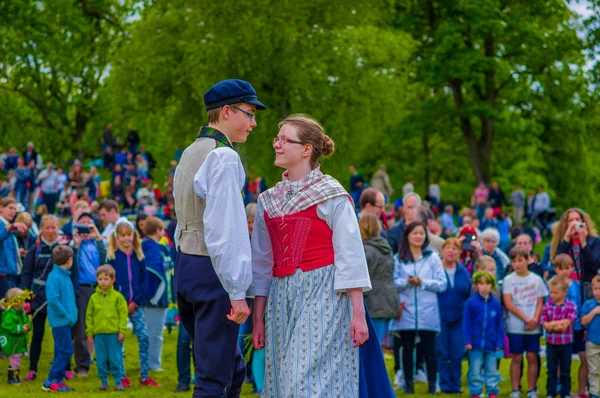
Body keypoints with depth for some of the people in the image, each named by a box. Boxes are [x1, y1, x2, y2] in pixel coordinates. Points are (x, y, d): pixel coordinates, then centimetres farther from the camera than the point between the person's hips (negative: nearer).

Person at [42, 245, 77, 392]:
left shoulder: (65, 276, 12)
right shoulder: (54, 277, -17)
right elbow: (52, 299, -25)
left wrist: (73, 313, 9)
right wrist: (66, 315, -19)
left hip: (66, 321, 9)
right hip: (60, 321, -9)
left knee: (62, 351, 12)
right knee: (66, 351, -10)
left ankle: (59, 380, 17)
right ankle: (51, 382, -6)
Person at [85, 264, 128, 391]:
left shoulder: (118, 296, -1)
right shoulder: (94, 297, 6)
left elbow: (123, 314, -1)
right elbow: (89, 316, 10)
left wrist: (122, 331, -6)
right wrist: (89, 332, 5)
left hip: (114, 333, -2)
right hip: (98, 333, 3)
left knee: (115, 359, 0)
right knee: (101, 360, 6)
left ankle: (118, 382, 9)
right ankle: (103, 381, 16)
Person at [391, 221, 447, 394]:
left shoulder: (433, 257, 5)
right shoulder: (398, 258, 6)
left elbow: (442, 284, 0)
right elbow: (392, 283, -1)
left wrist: (422, 282, -12)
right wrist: (406, 282, -18)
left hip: (427, 313, -1)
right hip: (406, 311, 1)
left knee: (428, 350, 1)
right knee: (407, 349, 5)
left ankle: (432, 385, 8)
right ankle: (409, 384, 12)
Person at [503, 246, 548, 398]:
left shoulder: (536, 280, 5)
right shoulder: (508, 280, 1)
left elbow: (540, 303, 5)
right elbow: (508, 304, -5)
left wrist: (535, 319, -12)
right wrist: (526, 318, -12)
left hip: (533, 327, 1)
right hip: (515, 326, -1)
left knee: (532, 357, 2)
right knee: (517, 358, 1)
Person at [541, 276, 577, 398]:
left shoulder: (571, 306, -5)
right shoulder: (548, 305, 0)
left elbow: (568, 322, -17)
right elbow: (543, 323, -7)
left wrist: (552, 324, -19)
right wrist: (559, 325, -20)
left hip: (566, 343, -1)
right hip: (551, 342, 1)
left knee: (565, 370, 9)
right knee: (551, 370, 7)